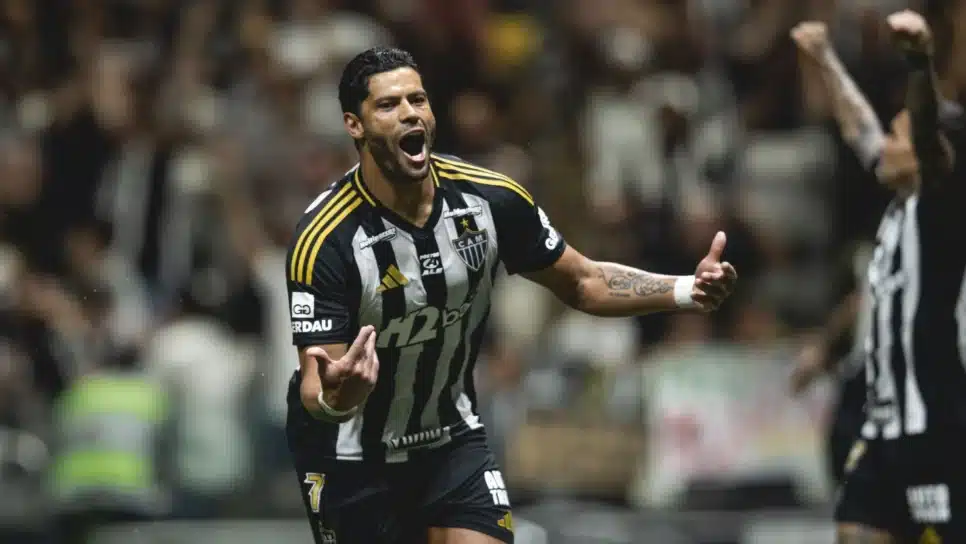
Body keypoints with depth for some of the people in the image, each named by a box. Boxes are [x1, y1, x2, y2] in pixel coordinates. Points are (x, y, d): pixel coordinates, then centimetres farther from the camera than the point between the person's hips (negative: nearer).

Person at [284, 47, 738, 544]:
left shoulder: (491, 200, -13)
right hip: (350, 454, -3)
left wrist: (689, 291, -13)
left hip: (452, 440, 3)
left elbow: (581, 283, 2)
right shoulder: (325, 240, -25)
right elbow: (315, 389, -26)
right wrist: (334, 399, -51)